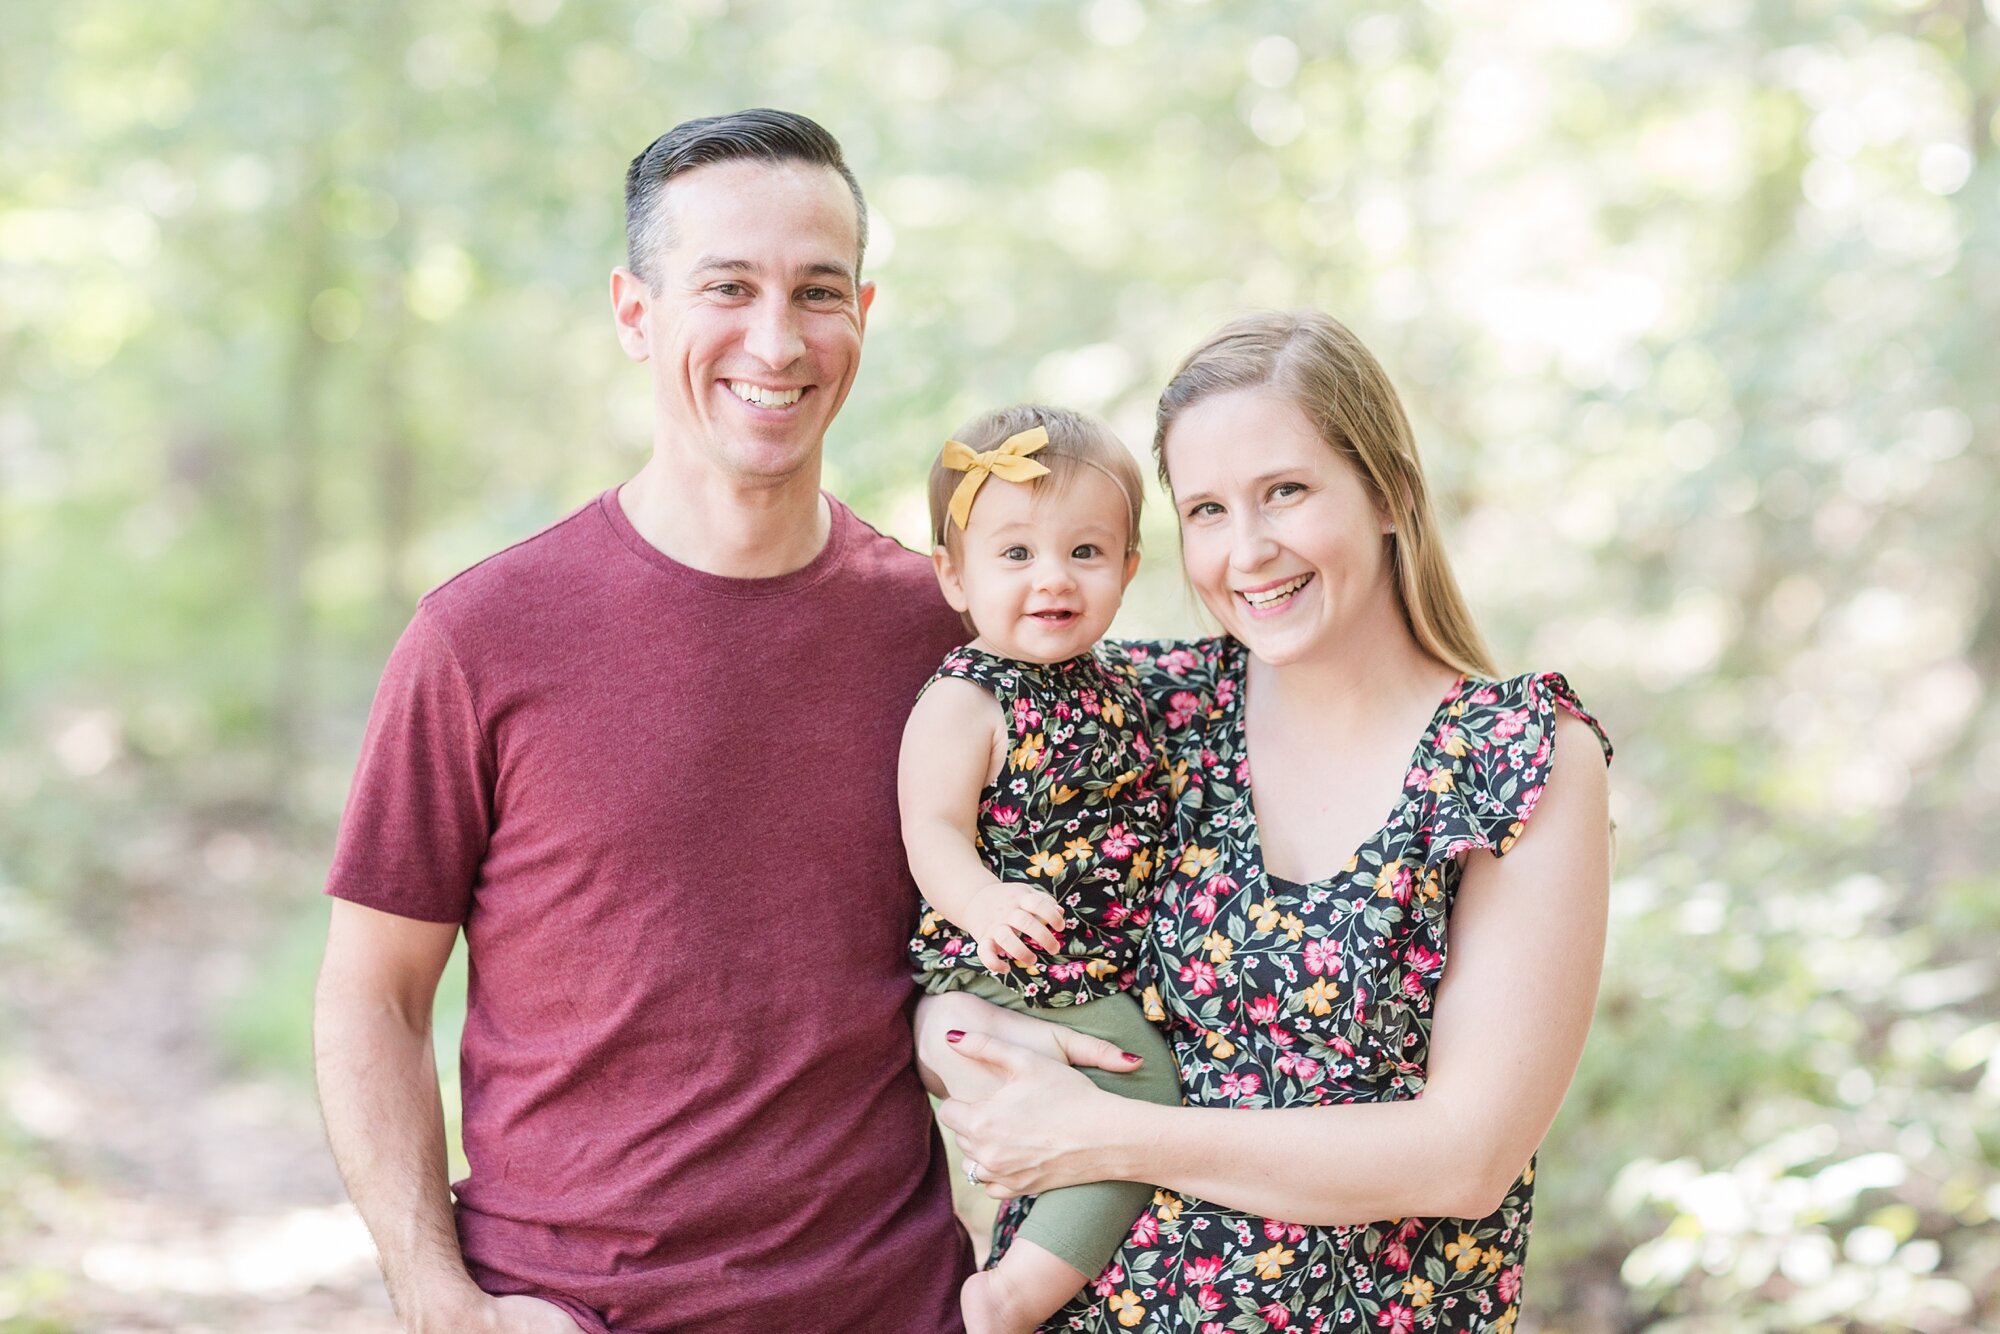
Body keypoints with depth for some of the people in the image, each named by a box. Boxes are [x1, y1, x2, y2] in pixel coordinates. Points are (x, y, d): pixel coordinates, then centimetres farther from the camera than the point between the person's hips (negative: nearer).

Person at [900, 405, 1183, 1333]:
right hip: (1002, 979, -9)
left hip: (1108, 976, 9)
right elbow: (934, 830, -22)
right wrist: (985, 905, -40)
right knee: (1144, 1104, -17)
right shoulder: (964, 701, -13)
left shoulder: (1110, 684, 10)